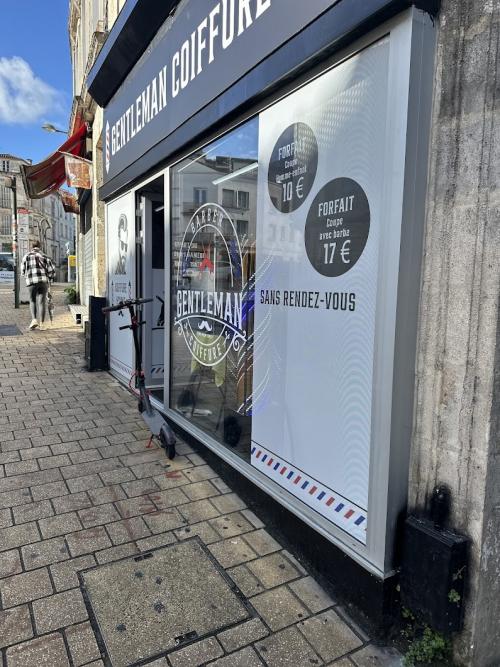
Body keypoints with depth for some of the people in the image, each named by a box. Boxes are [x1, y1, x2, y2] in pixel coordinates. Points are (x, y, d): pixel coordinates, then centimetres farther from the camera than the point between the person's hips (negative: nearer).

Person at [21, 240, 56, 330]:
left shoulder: (27, 256, 8)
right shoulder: (45, 256, 9)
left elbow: (23, 271, 11)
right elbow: (52, 271, 2)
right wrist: (48, 278, 20)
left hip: (32, 282, 0)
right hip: (43, 281, 0)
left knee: (33, 301, 16)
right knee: (42, 302, 6)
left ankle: (34, 319, -1)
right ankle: (41, 323, 6)